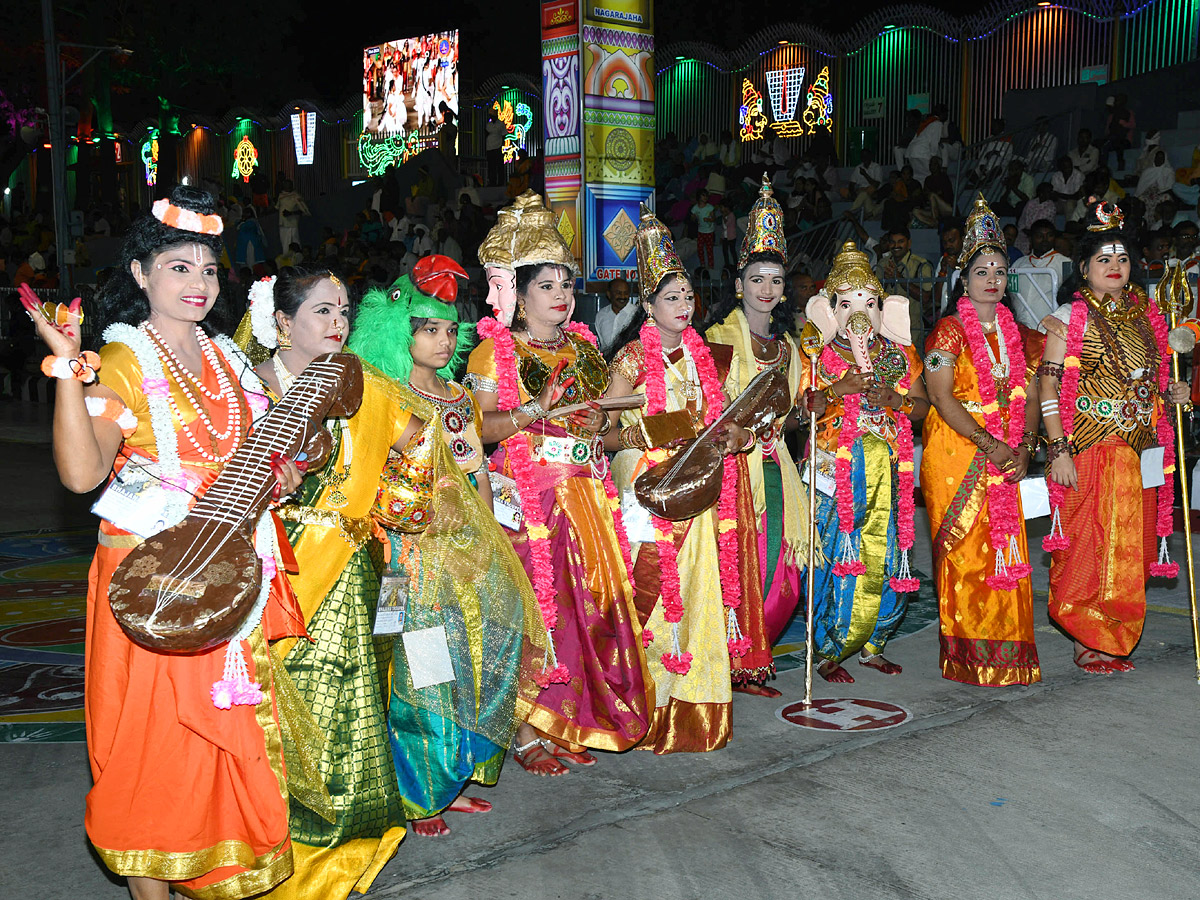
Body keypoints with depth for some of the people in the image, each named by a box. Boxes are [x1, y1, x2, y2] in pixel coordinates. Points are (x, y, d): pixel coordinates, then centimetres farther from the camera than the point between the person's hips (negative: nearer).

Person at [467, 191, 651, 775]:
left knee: (586, 607, 5)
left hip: (586, 497, 6)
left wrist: (602, 417, 2)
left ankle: (568, 726, 16)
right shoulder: (494, 350, -3)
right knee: (532, 609, -7)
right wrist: (536, 410, -23)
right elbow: (480, 428, -10)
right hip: (529, 498, -6)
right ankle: (527, 732, 4)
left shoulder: (581, 347, 16)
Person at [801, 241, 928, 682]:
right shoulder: (819, 354, 1)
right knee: (836, 554, -6)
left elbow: (922, 405, 13)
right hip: (837, 463, -4)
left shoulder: (899, 354, 13)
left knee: (885, 555, 3)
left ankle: (870, 645, 20)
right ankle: (827, 651, 8)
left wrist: (896, 400, -7)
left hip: (887, 464, 4)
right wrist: (836, 391, -20)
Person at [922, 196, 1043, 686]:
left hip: (1005, 456, 5)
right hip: (956, 449, -5)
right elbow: (940, 396, -11)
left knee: (1006, 549, 4)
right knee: (964, 548, -5)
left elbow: (1029, 397, 13)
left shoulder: (1019, 334, 14)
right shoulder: (949, 330, -3)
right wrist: (989, 444, -15)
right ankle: (968, 657, 2)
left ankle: (1007, 653, 13)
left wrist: (1024, 447, -4)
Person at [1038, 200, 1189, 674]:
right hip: (1088, 444, -6)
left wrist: (1170, 391, 2)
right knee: (1089, 544, -3)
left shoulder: (1143, 313, 13)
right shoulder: (1071, 316, -4)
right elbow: (1048, 386, -11)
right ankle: (1088, 643, 10)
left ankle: (1112, 642, 20)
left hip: (1137, 446, 6)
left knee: (1129, 544, 8)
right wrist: (1058, 450, -18)